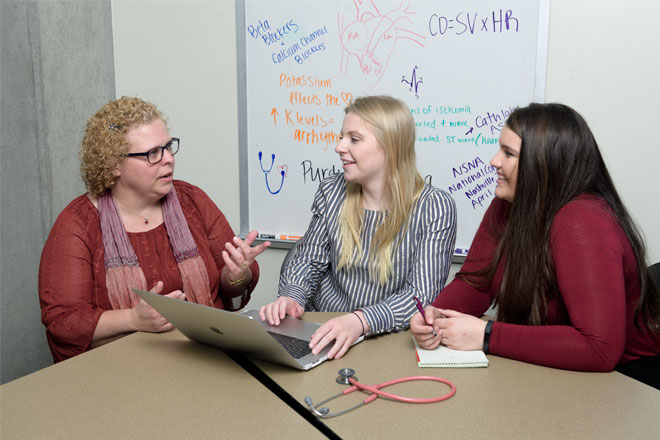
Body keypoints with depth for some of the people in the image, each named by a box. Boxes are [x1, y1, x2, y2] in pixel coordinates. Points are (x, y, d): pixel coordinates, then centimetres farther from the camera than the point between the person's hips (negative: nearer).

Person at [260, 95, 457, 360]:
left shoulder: (434, 208, -9)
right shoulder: (332, 193, 5)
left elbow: (423, 294, -17)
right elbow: (308, 261, 10)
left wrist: (361, 321, -33)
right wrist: (292, 297, -13)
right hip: (321, 331, 4)